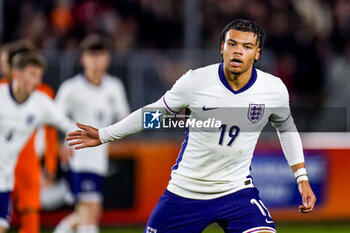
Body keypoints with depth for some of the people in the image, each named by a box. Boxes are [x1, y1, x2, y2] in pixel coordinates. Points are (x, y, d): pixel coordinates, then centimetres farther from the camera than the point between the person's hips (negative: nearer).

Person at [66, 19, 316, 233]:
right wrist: (103, 135, 7)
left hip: (237, 192, 0)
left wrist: (302, 178, 9)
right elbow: (154, 112, 4)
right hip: (184, 191, 0)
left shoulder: (274, 89, -8)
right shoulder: (195, 81, -12)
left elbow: (286, 127, 14)